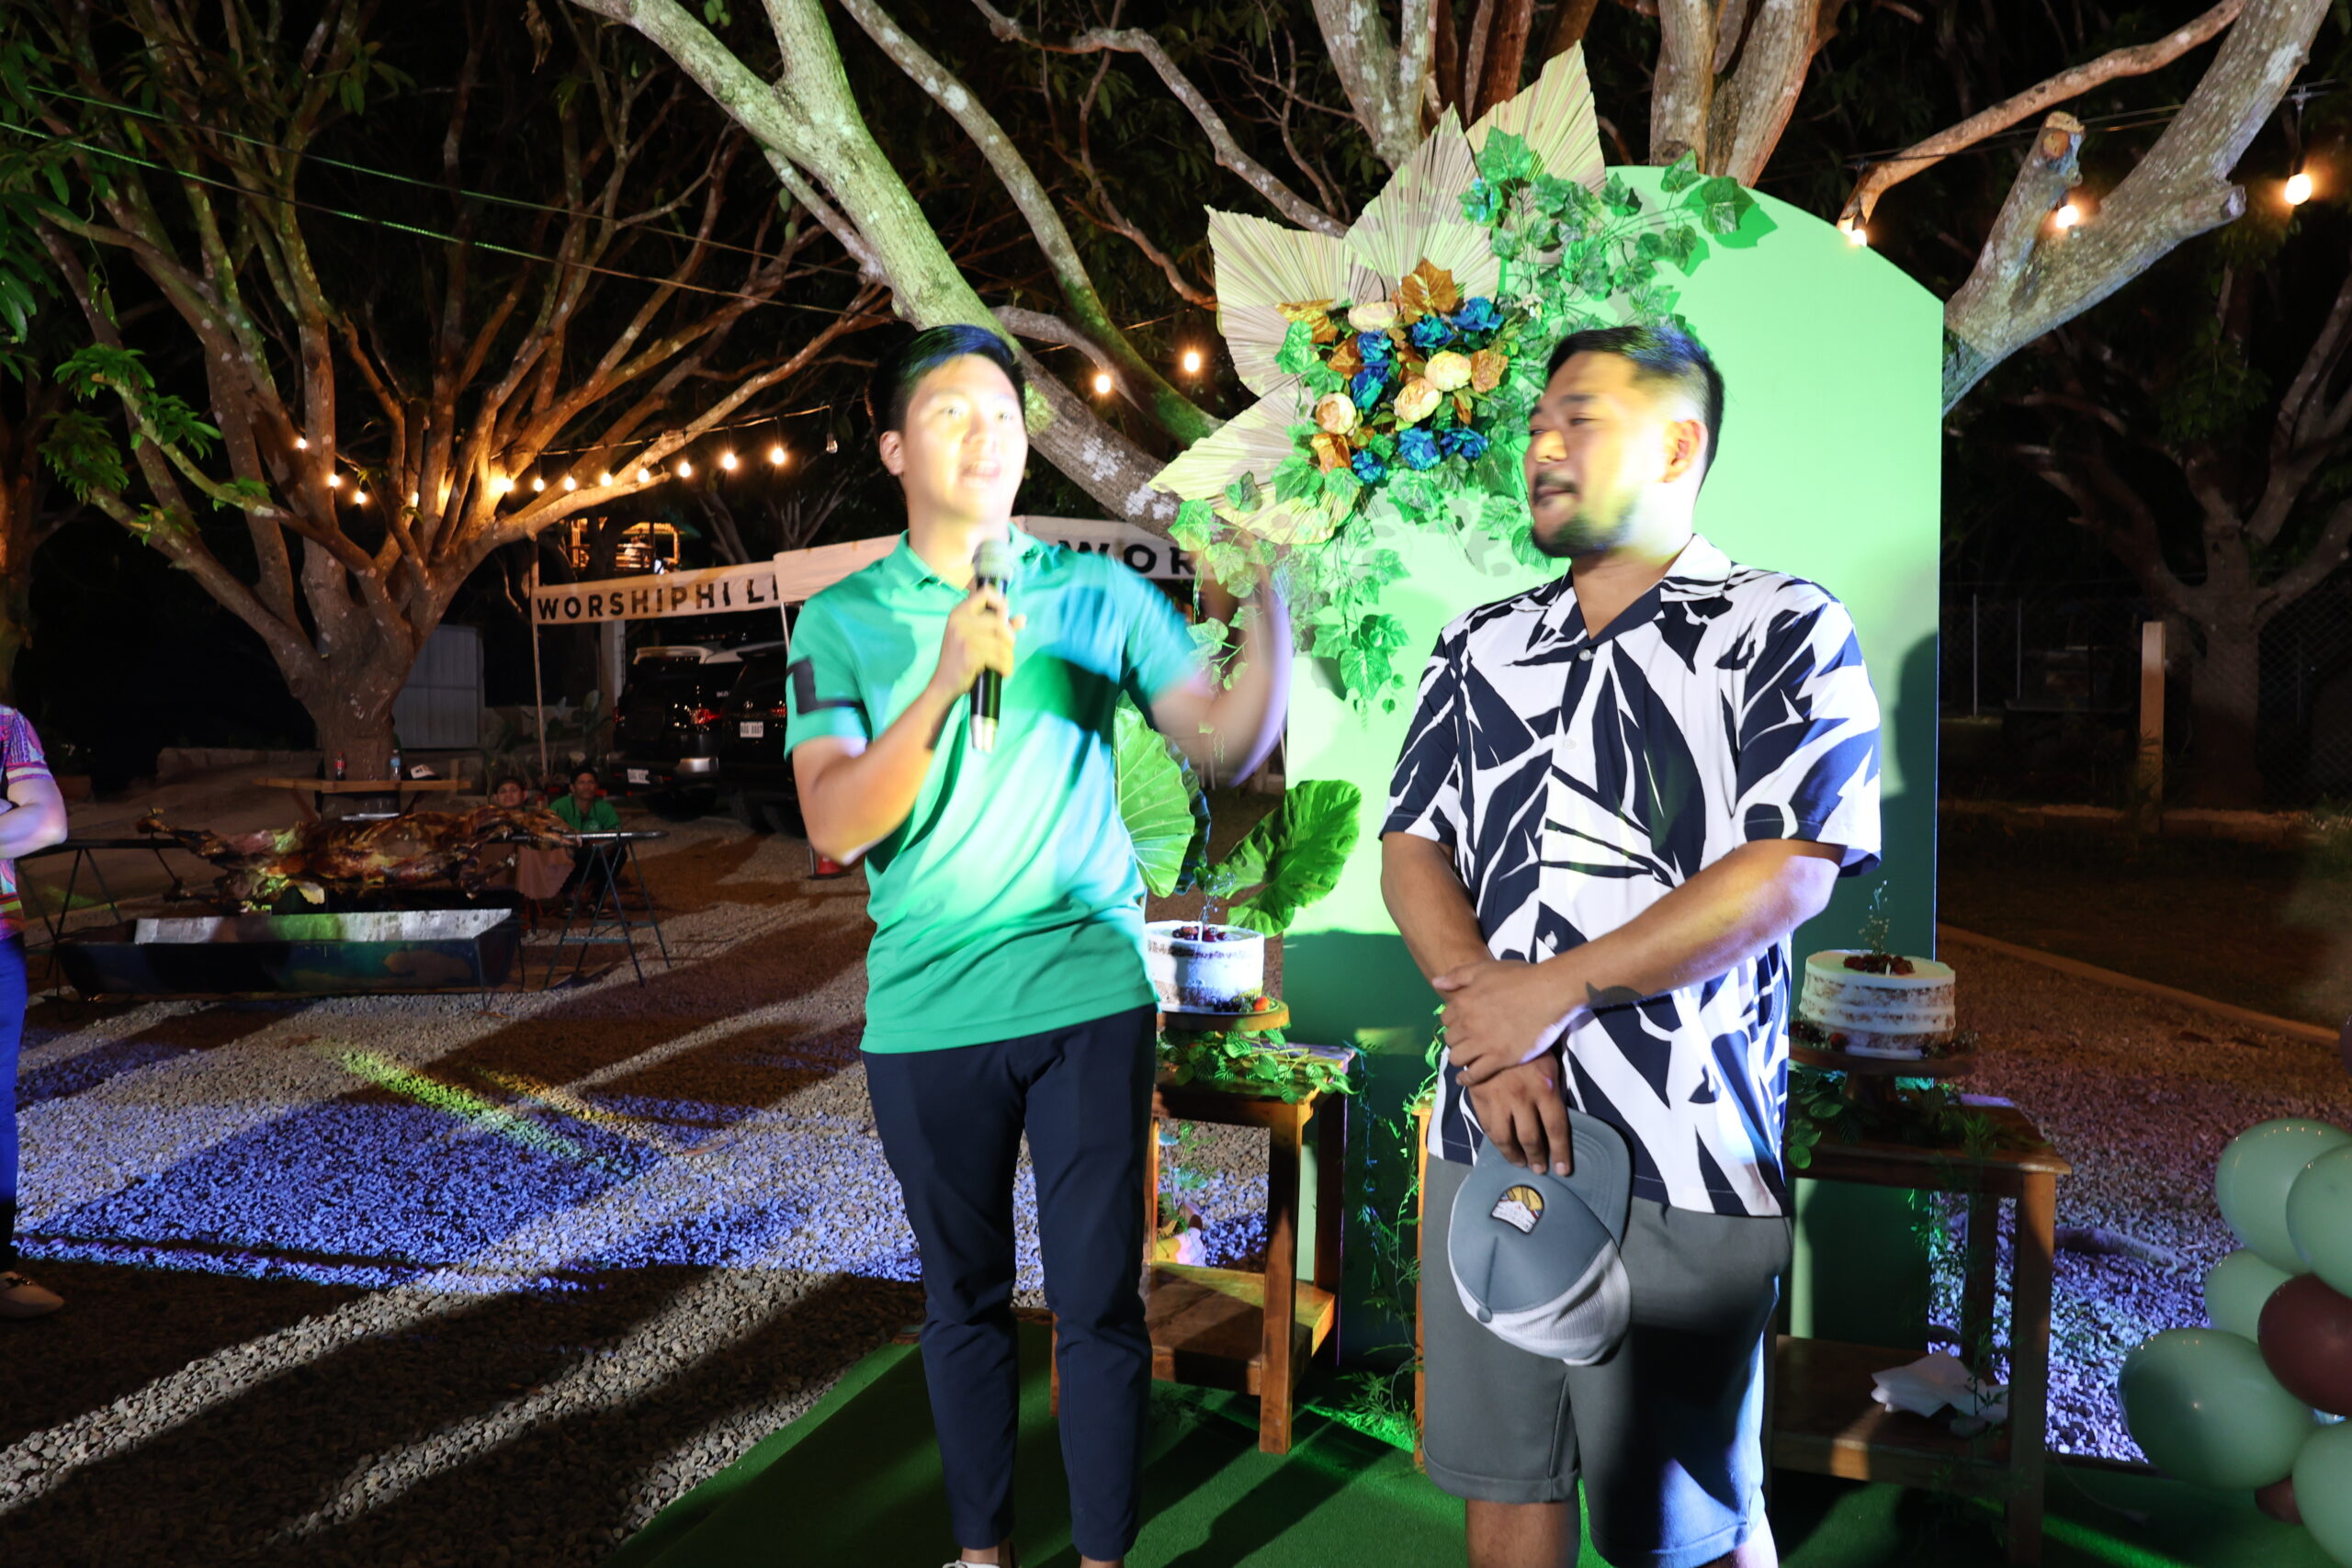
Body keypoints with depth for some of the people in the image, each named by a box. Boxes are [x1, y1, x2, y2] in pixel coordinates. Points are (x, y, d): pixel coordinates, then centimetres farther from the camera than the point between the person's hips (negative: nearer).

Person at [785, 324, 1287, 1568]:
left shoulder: (1099, 594, 2)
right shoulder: (842, 620, 2)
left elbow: (1228, 748, -5)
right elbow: (835, 825, -10)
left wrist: (1270, 597, -19)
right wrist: (947, 679, -22)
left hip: (1090, 996, 0)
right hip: (928, 1014, 1)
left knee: (1099, 1300, 5)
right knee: (965, 1297, 15)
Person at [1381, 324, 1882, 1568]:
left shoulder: (1784, 633, -3)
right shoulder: (1479, 647, 12)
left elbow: (1787, 874, -14)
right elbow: (1411, 851, 5)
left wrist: (1554, 990, -16)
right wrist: (1485, 1012, -12)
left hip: (1681, 1154, -4)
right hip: (1486, 1137, 5)